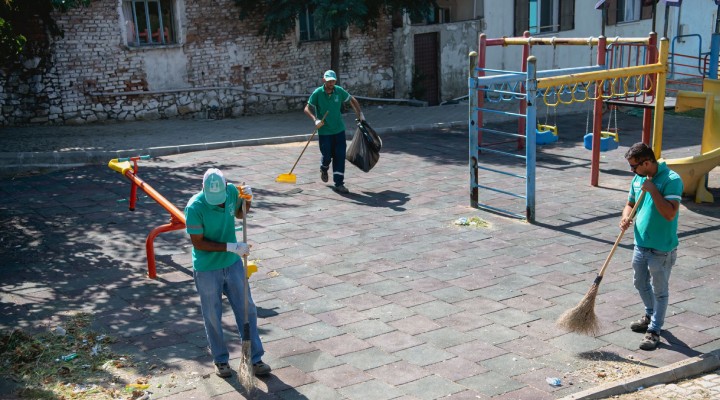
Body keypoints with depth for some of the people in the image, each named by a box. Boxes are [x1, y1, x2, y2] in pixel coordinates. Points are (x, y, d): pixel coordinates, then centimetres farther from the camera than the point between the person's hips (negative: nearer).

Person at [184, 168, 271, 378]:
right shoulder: (195, 207, -25)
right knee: (213, 316, 11)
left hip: (233, 263, 4)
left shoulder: (232, 191, -11)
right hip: (207, 270, -4)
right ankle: (220, 360, 31)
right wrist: (231, 247, -25)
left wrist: (247, 199, -10)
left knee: (247, 310, 9)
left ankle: (255, 358, 21)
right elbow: (198, 243, -20)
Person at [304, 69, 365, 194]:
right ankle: (324, 169, 42)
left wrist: (360, 113, 2)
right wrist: (315, 119, -27)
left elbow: (352, 100, 12)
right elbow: (307, 109, -10)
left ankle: (339, 184, 0)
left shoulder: (339, 91, -4)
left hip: (339, 129, 2)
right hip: (324, 131, -2)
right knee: (327, 155, 4)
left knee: (340, 155, -4)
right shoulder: (317, 93, -11)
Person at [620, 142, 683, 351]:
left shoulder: (672, 180, -21)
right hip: (641, 244, 8)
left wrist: (652, 189, -29)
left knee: (660, 290, 8)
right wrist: (626, 217, -8)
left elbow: (670, 214, -29)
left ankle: (654, 330, 22)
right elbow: (630, 204, 14)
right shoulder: (638, 179, 2)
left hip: (662, 249, -8)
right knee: (640, 283, 24)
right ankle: (651, 316, 46)